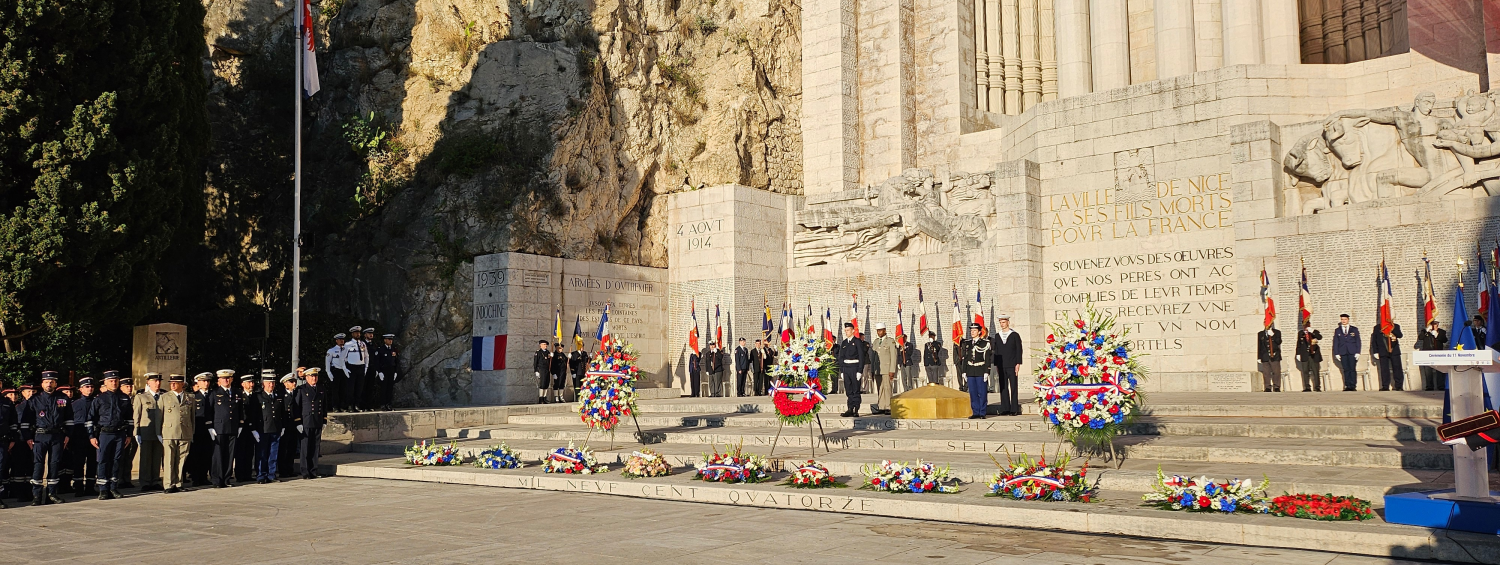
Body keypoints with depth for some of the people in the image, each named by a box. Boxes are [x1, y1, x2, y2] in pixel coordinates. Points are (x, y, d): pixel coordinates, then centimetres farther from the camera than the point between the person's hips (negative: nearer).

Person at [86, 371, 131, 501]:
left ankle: (114, 488, 14)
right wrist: (92, 436, -2)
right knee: (104, 461, -1)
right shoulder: (99, 399, 3)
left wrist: (129, 434, 10)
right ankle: (103, 490, 4)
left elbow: (130, 417, 15)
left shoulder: (125, 398, 10)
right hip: (105, 433, -2)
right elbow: (91, 418, 4)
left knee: (117, 460, 5)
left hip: (120, 434, 2)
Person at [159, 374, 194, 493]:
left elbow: (193, 416, 16)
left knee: (181, 461, 3)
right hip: (169, 434, -1)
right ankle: (170, 485, 1)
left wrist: (192, 433, 12)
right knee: (169, 461, -3)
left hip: (185, 434, 1)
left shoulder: (190, 398, 12)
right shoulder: (163, 397, 9)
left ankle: (178, 484, 10)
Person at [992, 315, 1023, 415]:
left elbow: (1019, 350, -1)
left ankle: (1014, 409, 1)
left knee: (1013, 387, -2)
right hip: (1001, 366, 3)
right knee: (1003, 387, 3)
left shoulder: (1015, 335, 2)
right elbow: (996, 350, 13)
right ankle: (1005, 409, 8)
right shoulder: (997, 336, 12)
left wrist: (1018, 364, -9)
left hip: (1012, 365, -3)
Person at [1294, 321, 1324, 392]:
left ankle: (1317, 387, 5)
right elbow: (1298, 344, 13)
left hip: (1314, 355, -2)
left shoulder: (1315, 332, 5)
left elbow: (1320, 337, -16)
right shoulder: (1300, 333, 11)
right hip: (1304, 355, 2)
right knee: (1305, 372, 0)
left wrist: (1312, 331, -29)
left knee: (1316, 371, 0)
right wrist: (1298, 354, 8)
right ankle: (1307, 387, 3)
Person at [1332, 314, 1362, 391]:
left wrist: (1357, 352, -2)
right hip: (1343, 353, 1)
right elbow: (1335, 343, 10)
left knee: (1352, 369, -6)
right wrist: (1336, 353, 1)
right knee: (1346, 370, -1)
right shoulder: (1337, 330, 12)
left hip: (1352, 352, -1)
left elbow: (1358, 341, 7)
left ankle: (1352, 386, -4)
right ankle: (1347, 386, 0)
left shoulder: (1354, 329, 11)